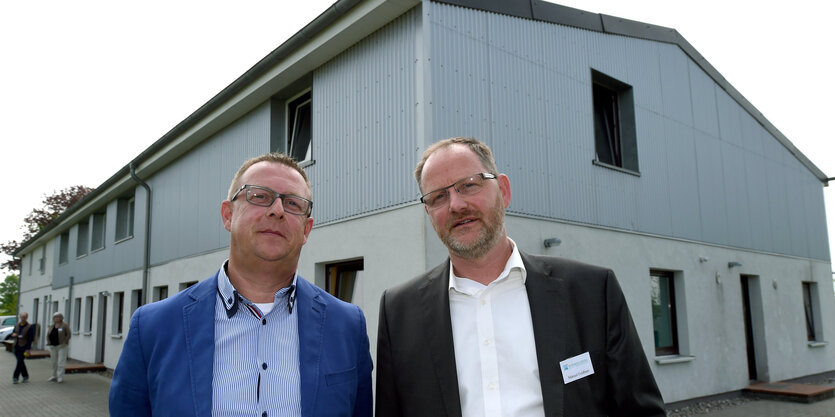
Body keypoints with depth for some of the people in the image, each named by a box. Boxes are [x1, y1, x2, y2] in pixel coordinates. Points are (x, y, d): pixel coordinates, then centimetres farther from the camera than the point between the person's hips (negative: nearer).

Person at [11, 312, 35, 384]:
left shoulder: (30, 327, -8)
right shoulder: (17, 325, 7)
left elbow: (30, 338, -10)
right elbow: (13, 334, 18)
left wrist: (28, 349, -15)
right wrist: (13, 334, -8)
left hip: (23, 347, -5)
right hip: (16, 346, 6)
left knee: (20, 361, -9)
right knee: (20, 362, 10)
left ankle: (15, 377, -4)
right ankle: (25, 376, 21)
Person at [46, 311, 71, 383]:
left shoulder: (65, 325, -7)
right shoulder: (51, 326, 8)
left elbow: (69, 335, -9)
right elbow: (48, 335, 13)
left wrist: (64, 343, -15)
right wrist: (49, 343, 1)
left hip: (61, 346, -5)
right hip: (53, 346, 5)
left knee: (61, 362, -7)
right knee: (54, 362, 10)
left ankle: (60, 377, -5)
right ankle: (54, 376, 20)